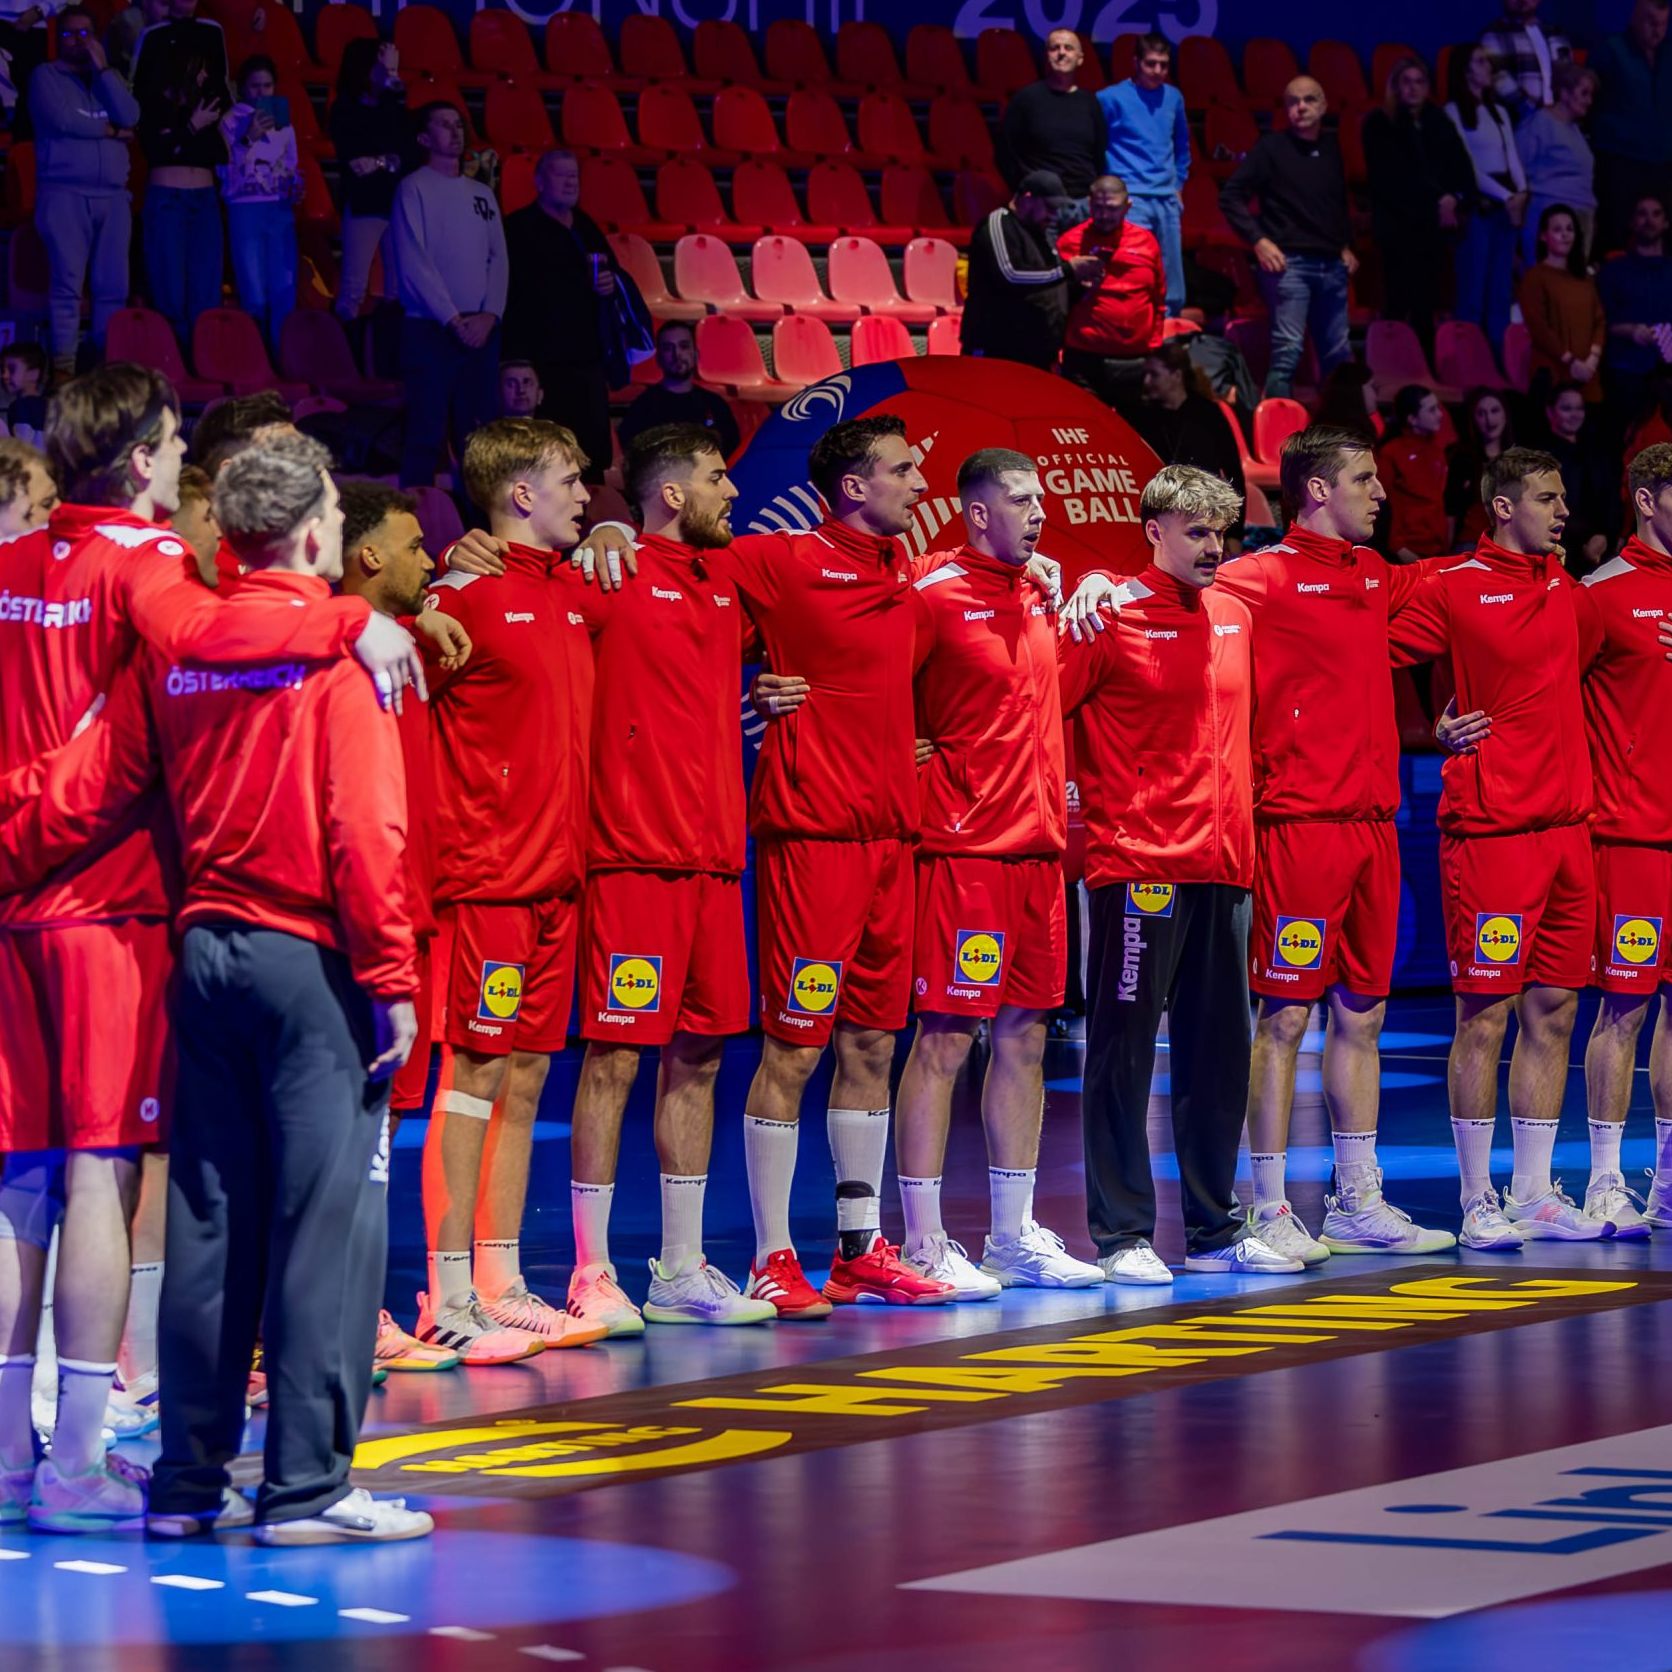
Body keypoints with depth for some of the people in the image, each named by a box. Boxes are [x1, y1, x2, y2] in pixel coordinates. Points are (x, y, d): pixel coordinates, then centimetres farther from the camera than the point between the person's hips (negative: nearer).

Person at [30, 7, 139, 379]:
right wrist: (109, 130, 2)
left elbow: (130, 117, 2)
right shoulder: (46, 76, 8)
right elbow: (61, 119, -9)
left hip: (112, 195, 4)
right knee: (68, 282, -10)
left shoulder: (107, 78, 21)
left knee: (114, 285, -2)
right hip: (65, 192, -4)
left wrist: (102, 68, 1)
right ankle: (64, 364, -12)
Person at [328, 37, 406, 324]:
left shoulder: (395, 106, 11)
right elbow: (352, 160, -8)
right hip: (364, 203, -4)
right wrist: (391, 160, -11)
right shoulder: (345, 109, 1)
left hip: (398, 202, 4)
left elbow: (410, 152, 2)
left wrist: (380, 162, -12)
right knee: (354, 288, -6)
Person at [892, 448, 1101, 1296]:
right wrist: (911, 759, -14)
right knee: (944, 1040, -6)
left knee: (1025, 1038, 11)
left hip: (1038, 842, 8)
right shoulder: (932, 592, -10)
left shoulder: (1039, 597, 14)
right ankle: (924, 1244, -3)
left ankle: (1015, 1235, 18)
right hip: (964, 849, -8)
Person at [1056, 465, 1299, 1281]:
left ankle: (1214, 1229, 18)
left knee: (1220, 1052, 10)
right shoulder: (1111, 617, -6)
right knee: (1123, 1053, -2)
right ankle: (1121, 1236, 0)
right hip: (1138, 866, -7)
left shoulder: (1235, 617, 14)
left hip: (1223, 866, 7)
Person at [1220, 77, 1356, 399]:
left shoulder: (1332, 149, 14)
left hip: (1331, 265, 6)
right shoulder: (1271, 148, -2)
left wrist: (1346, 246, 17)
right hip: (1289, 261, -6)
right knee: (1288, 349, -13)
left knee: (1338, 355, 8)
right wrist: (1258, 241, -11)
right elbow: (1230, 196, -4)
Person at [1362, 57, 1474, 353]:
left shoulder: (1439, 123, 15)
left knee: (1426, 307, 0)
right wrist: (1435, 202, -9)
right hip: (1398, 226, -4)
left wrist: (1455, 199, -9)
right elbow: (1391, 180, -3)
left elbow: (1462, 170, 12)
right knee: (1398, 305, -9)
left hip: (1434, 228, 4)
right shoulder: (1379, 125, 2)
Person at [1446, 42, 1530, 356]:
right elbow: (1466, 165, -10)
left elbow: (1512, 157, 13)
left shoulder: (1499, 112, 18)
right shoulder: (1453, 112, -4)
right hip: (1477, 204, -7)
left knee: (1501, 288, 7)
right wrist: (1504, 196, -14)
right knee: (1474, 285, -8)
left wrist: (1521, 191, -6)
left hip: (1507, 203, 7)